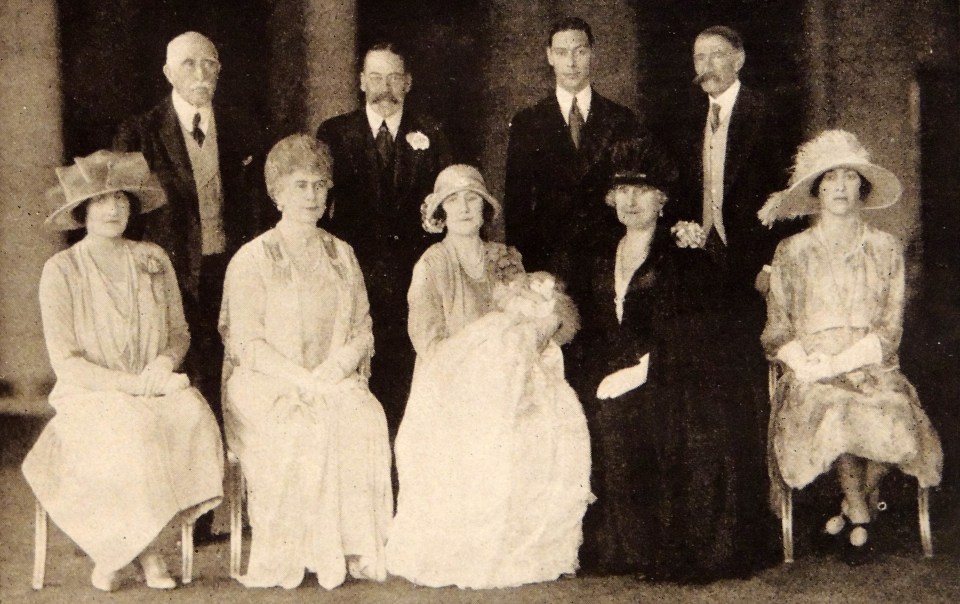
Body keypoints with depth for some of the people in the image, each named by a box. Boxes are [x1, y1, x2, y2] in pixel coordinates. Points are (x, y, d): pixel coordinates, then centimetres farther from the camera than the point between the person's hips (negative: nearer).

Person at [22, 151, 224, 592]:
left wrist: (164, 363, -10)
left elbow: (180, 333, 14)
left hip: (156, 390, 4)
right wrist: (130, 384, -16)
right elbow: (65, 361, -6)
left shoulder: (153, 260, 10)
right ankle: (145, 550, -14)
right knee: (129, 431, -35)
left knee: (193, 416, -29)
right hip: (89, 396, -3)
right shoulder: (61, 270, -2)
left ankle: (116, 548, -15)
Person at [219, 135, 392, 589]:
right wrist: (302, 379, -18)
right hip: (267, 386, -3)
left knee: (365, 420, -28)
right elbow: (247, 344, -6)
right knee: (301, 429, -34)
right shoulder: (252, 259, 2)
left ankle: (356, 547, -21)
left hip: (337, 382, 3)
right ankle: (294, 553, -22)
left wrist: (340, 362, -9)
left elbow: (363, 331, 13)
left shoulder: (341, 255, 17)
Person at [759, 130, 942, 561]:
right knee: (834, 418, -33)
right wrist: (806, 364, -14)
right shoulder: (792, 253, 9)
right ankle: (860, 515, -9)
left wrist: (833, 364, -12)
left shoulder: (885, 249, 10)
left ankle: (856, 507, -5)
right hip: (812, 377, 0)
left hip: (873, 369, 1)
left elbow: (889, 332, 2)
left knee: (892, 423, -31)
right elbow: (777, 333, 7)